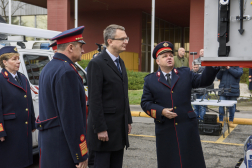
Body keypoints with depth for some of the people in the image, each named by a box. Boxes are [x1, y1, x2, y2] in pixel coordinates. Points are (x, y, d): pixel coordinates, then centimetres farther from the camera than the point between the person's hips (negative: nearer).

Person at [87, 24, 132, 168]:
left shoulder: (121, 62, 13)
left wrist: (128, 120, 16)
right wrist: (100, 129, -18)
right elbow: (94, 99, -17)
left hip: (120, 127, 8)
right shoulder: (97, 64, -13)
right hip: (105, 126, -8)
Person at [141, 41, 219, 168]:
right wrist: (161, 111, -13)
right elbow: (145, 103, 2)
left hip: (188, 128, 1)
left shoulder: (185, 73, 8)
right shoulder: (150, 80, 4)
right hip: (165, 130, -1)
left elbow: (204, 80, -3)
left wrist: (211, 65, -19)